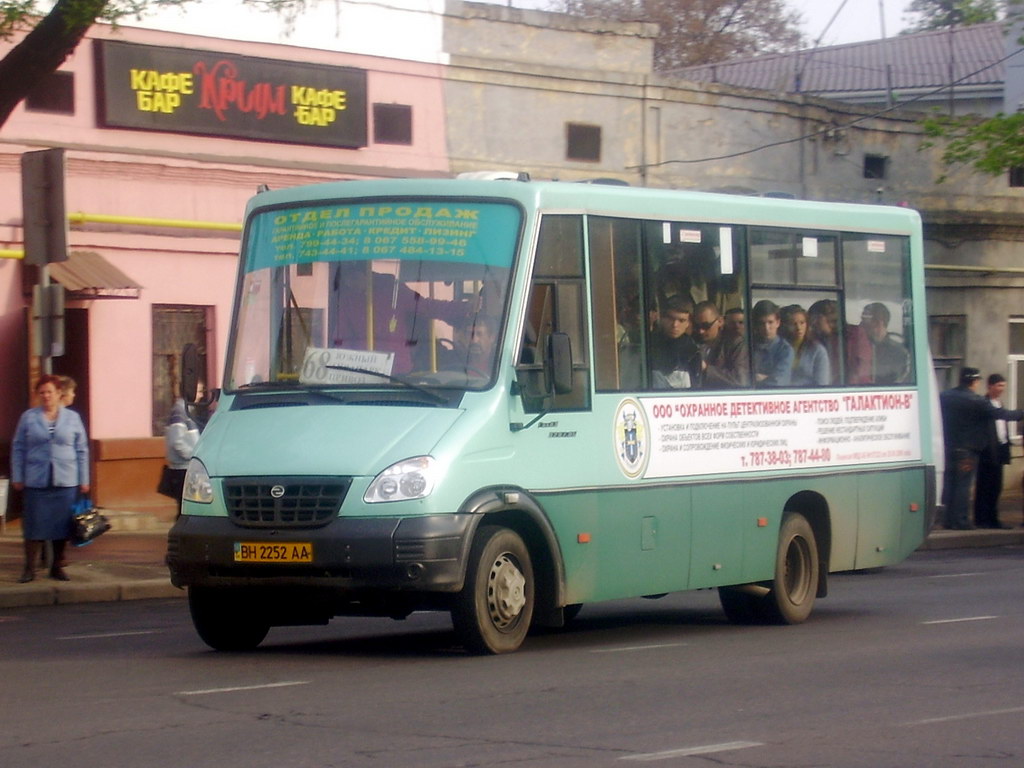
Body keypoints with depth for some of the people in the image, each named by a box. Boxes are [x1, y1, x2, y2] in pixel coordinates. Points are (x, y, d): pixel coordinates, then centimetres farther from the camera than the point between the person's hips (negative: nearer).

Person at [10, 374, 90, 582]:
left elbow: (82, 450, 9)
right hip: (36, 482, -1)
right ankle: (30, 569, 3)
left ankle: (57, 567, 15)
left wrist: (84, 480, 5)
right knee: (35, 526, -2)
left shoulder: (72, 418, 7)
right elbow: (18, 448, 6)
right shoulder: (28, 418, 4)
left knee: (62, 526, 4)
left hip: (65, 481, 1)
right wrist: (17, 477, 0)